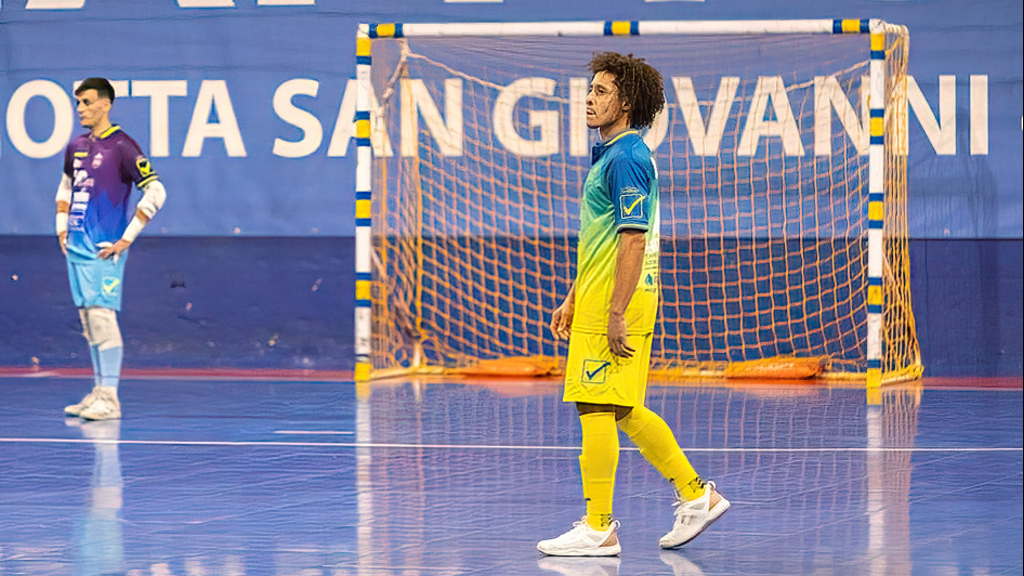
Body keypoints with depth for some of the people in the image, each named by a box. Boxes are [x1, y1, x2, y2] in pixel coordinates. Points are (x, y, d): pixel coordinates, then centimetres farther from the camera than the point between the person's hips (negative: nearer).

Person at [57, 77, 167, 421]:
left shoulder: (121, 147, -9)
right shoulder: (76, 148, 13)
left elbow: (156, 192, -13)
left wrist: (127, 238, -13)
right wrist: (62, 228, 17)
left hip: (104, 249, -7)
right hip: (76, 247, 7)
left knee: (102, 315, -12)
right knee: (88, 320, 9)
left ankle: (109, 399, -12)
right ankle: (98, 393, 14)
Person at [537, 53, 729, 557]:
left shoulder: (626, 159, -15)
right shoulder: (611, 155, 18)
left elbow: (633, 241, -20)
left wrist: (616, 314, -22)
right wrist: (573, 300, 24)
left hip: (615, 305, -10)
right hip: (598, 302, 10)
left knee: (598, 410, -6)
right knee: (625, 411, 15)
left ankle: (598, 529, -2)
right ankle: (695, 494, 21)